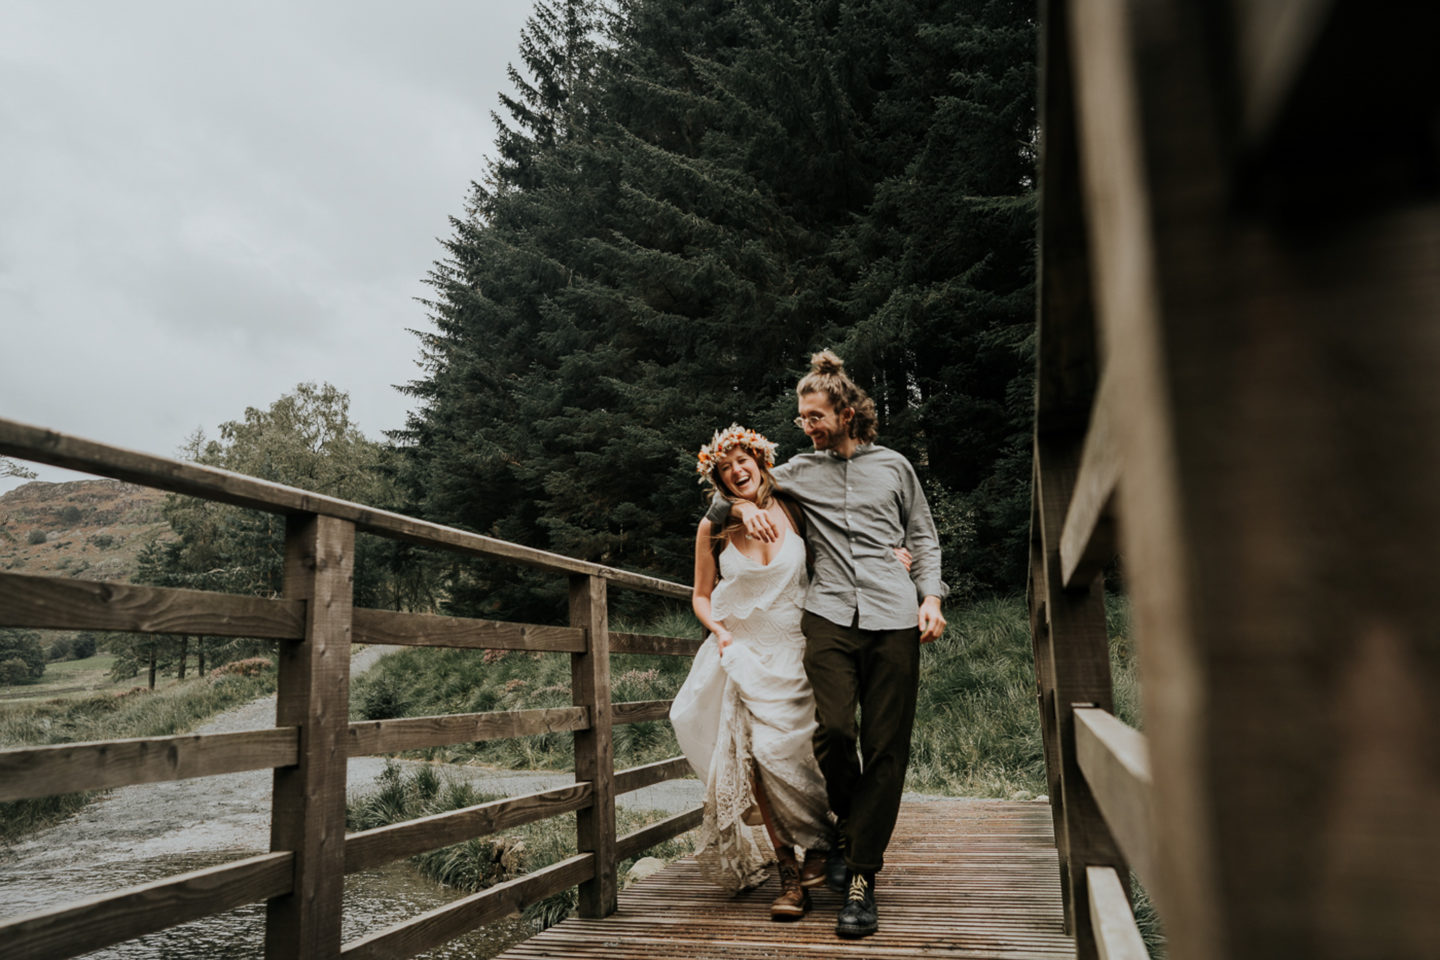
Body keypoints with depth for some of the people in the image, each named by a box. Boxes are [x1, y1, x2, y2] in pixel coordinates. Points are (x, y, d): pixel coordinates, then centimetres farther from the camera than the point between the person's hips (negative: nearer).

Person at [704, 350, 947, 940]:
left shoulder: (894, 466, 16)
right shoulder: (800, 471, 17)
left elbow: (923, 539, 20)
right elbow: (723, 498, 24)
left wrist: (931, 597, 6)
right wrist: (744, 506, 1)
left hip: (894, 615, 0)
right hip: (830, 613, 0)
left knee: (885, 746, -4)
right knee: (833, 730, -17)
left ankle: (861, 875, 6)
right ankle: (851, 824, 13)